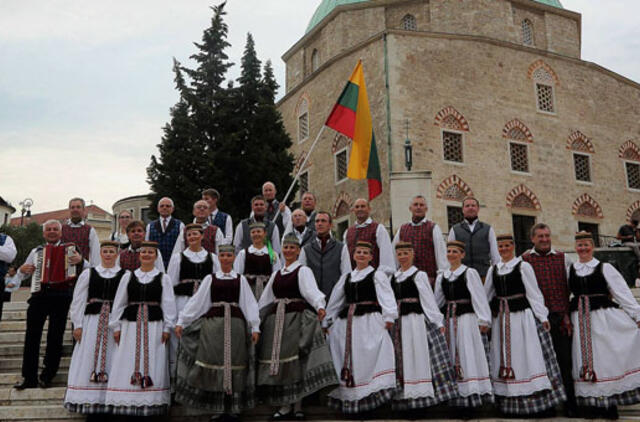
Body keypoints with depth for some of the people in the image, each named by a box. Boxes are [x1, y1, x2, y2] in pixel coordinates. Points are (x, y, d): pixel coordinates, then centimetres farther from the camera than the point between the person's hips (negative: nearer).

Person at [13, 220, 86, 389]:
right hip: (39, 294, 3)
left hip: (61, 295, -3)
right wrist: (22, 270, -1)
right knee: (32, 336, -1)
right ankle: (29, 377, 6)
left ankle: (47, 376, 14)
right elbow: (21, 276, 22)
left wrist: (80, 260, -24)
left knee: (55, 337, 3)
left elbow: (88, 269, -3)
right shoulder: (36, 251, 17)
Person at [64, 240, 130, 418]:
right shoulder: (88, 273, 9)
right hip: (92, 322, 1)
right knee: (90, 361, 2)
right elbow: (78, 301, 7)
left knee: (111, 361, 0)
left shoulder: (125, 275, 3)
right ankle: (90, 403, 9)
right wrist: (78, 325, 0)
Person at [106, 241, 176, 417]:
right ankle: (127, 403, 7)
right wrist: (116, 327, 7)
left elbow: (168, 305, 3)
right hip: (131, 325, 2)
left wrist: (167, 328, -3)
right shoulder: (128, 277, 10)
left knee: (152, 363, 0)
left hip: (154, 325, -2)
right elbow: (118, 304, 12)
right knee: (128, 363, 1)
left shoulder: (163, 278, 6)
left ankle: (152, 403, 6)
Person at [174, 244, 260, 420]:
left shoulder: (241, 279, 11)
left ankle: (232, 407, 8)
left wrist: (255, 327, 0)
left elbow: (250, 304, 7)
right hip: (213, 322, 0)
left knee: (234, 363, 0)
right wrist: (181, 322, 4)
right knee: (214, 361, -4)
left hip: (235, 324, 0)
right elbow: (196, 301, 8)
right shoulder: (210, 278, 10)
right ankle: (216, 406, 6)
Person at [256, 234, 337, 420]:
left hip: (297, 318, -5)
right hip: (276, 320, 5)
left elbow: (311, 291, -17)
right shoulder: (276, 274, 18)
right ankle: (285, 406, 13)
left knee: (296, 362, -6)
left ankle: (297, 406, 5)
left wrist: (319, 306, -35)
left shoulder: (303, 271, 1)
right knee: (279, 361, 3)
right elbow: (265, 300, 22)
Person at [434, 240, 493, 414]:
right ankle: (459, 400, 12)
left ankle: (471, 397, 0)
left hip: (467, 318, -5)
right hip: (448, 320, 5)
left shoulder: (470, 273, -2)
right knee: (453, 357, 6)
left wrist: (483, 320, -12)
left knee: (468, 356, -5)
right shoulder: (441, 277, 13)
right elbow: (437, 301, 18)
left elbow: (479, 297, -7)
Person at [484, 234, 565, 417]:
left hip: (522, 317, -4)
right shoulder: (493, 269, 11)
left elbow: (534, 293, -3)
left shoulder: (523, 266, -2)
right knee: (505, 358, 7)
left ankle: (543, 402, 4)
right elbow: (486, 295, 16)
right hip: (501, 319, 5)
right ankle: (508, 402, 16)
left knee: (528, 356, -4)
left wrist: (542, 317, -7)